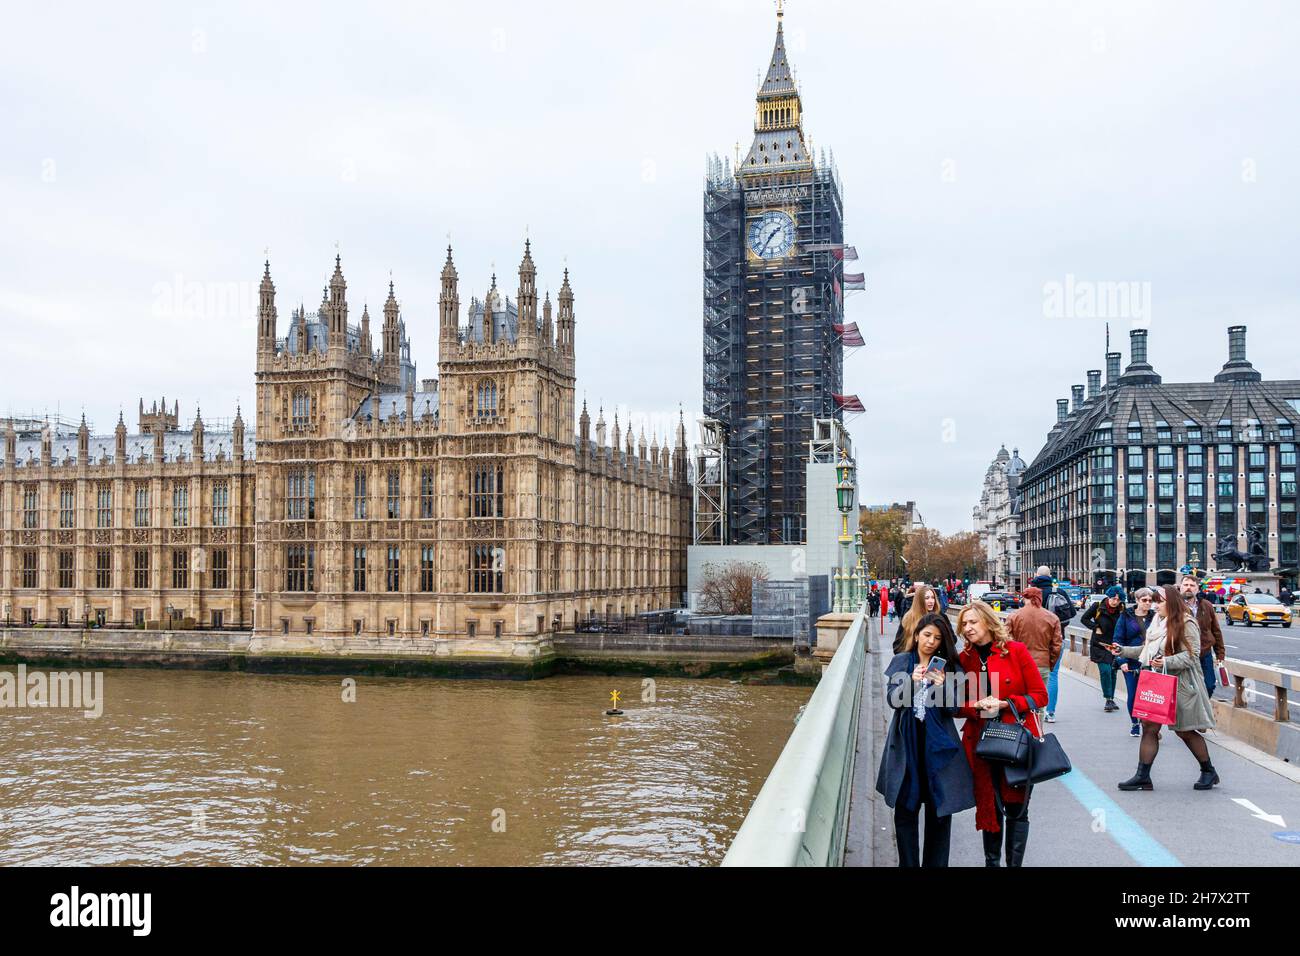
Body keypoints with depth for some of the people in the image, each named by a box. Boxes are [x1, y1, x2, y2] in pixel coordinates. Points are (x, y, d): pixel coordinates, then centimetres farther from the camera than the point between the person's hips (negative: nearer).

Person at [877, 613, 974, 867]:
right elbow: (893, 700, -6)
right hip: (906, 742, 0)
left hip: (938, 743, 0)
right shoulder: (901, 662, 5)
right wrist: (911, 682, -23)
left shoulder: (949, 666, 5)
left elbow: (953, 708, 0)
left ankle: (935, 863, 15)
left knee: (940, 810, 2)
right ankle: (908, 863, 15)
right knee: (905, 809, 4)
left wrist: (942, 687, -19)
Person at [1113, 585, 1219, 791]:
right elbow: (1147, 650, 19)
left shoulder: (1186, 624, -11)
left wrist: (1167, 662, -27)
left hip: (1180, 683, -7)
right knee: (1149, 727, 1)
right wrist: (1123, 650, 13)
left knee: (1185, 730, 4)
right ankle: (1142, 776, 3)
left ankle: (1209, 772, 25)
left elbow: (1192, 654, -17)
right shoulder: (1157, 623, 13)